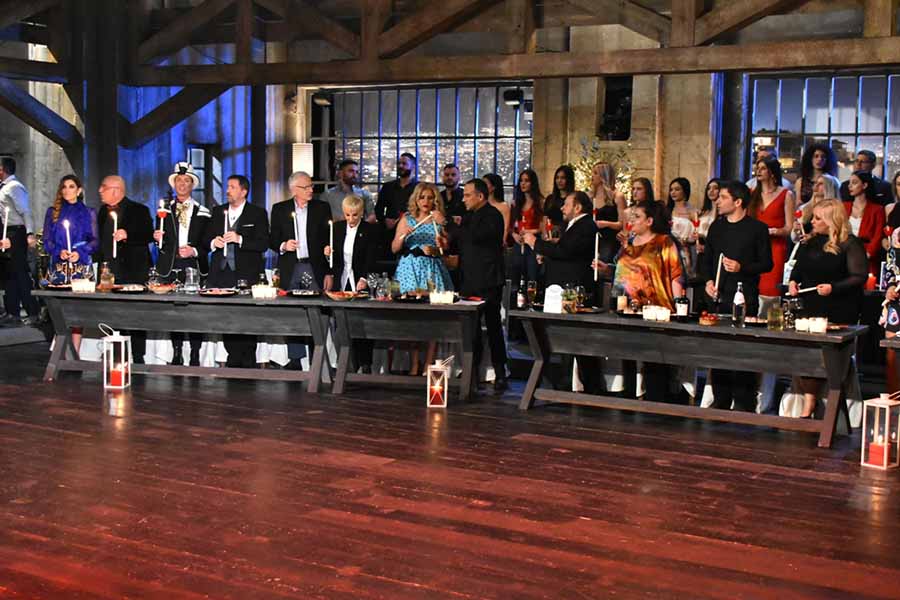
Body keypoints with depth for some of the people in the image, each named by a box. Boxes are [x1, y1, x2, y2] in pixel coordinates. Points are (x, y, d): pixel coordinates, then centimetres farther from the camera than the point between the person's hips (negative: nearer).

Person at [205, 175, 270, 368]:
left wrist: (240, 239, -17)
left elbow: (263, 244, -6)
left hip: (246, 274, -4)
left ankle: (248, 362, 2)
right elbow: (206, 239, 19)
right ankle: (234, 359, 12)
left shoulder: (258, 213, 3)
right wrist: (213, 242, -4)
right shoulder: (218, 211, 17)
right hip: (221, 273, 4)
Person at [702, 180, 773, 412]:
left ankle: (744, 403, 4)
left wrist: (741, 267, -17)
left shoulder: (757, 228, -2)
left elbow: (767, 263, -2)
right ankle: (721, 400, 18)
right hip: (718, 297, 6)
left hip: (745, 299, -5)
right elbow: (707, 258, 20)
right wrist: (708, 281, 4)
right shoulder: (717, 226, 14)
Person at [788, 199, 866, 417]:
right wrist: (793, 281, 6)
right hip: (812, 309, 5)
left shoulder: (850, 244, -7)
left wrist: (833, 288, -22)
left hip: (840, 314, -5)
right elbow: (799, 268, 26)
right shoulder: (810, 243, 13)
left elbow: (860, 277, -11)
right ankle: (808, 405, 0)